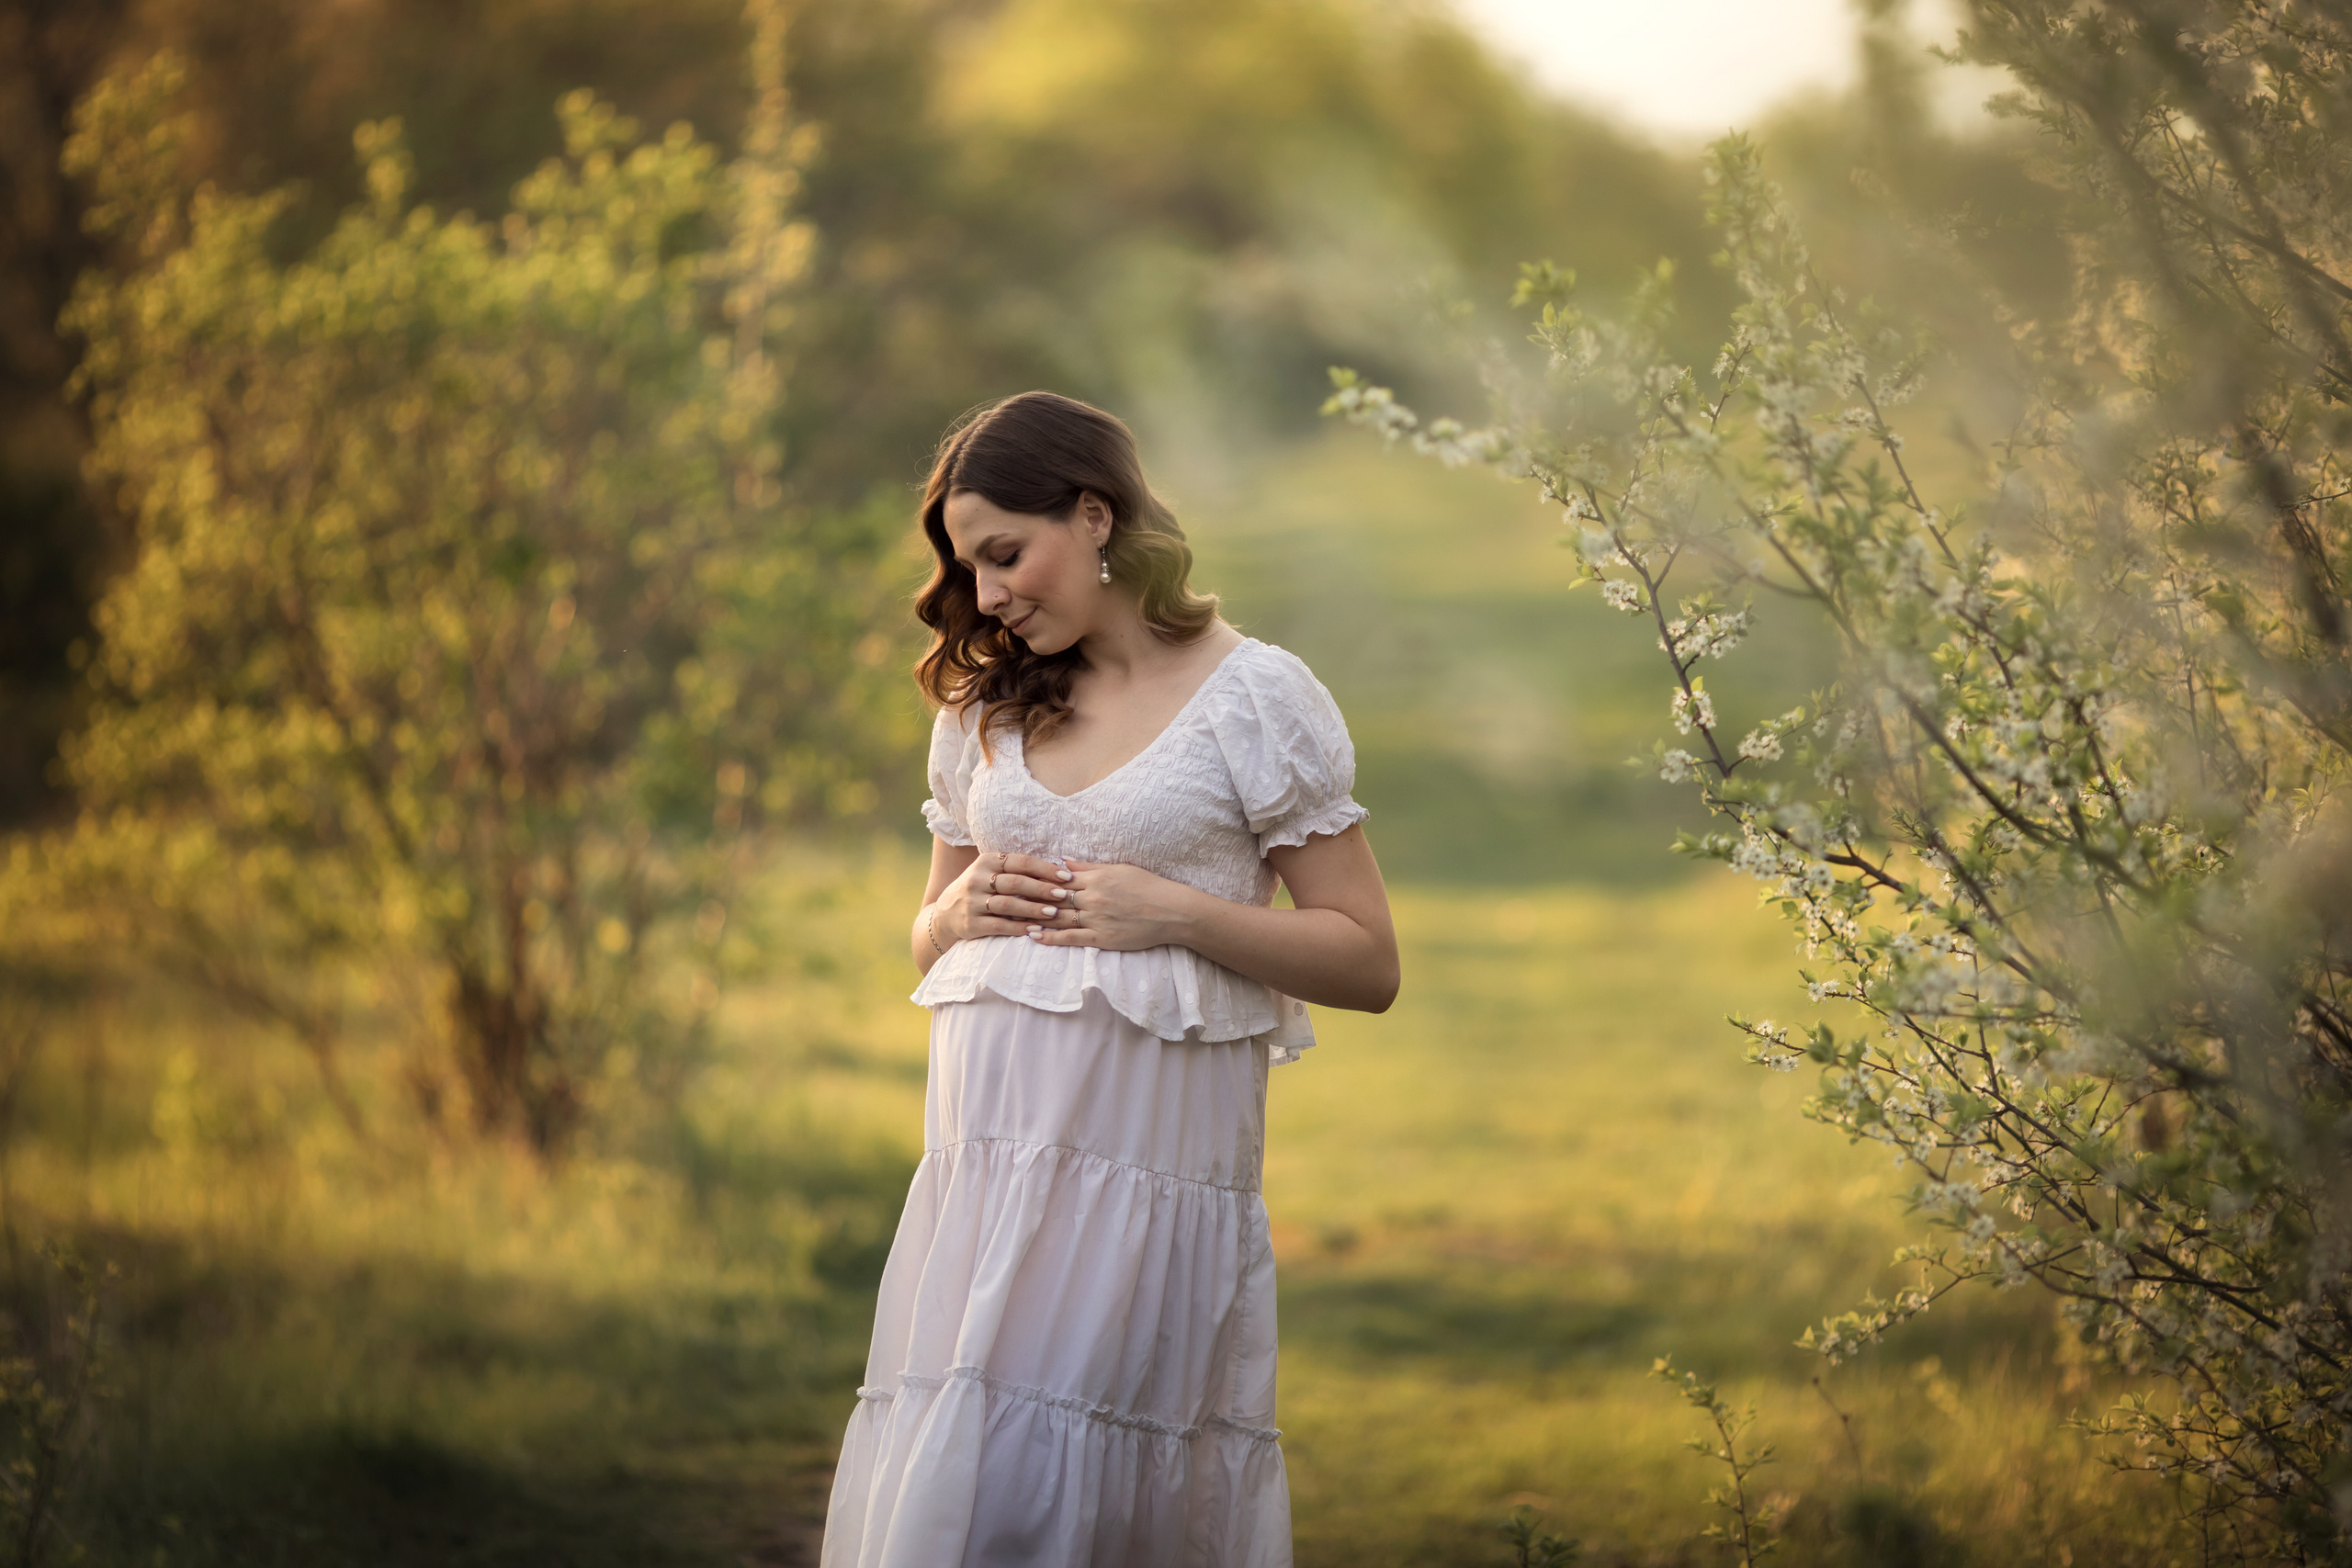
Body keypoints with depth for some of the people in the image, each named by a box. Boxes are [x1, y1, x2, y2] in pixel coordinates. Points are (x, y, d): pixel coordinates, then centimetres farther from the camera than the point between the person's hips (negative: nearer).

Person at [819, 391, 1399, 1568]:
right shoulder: (985, 710, 15)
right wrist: (959, 913, 1)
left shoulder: (1254, 699, -1)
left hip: (1151, 1156, -5)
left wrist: (1172, 912, -13)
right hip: (984, 1157, 5)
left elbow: (1367, 962, -2)